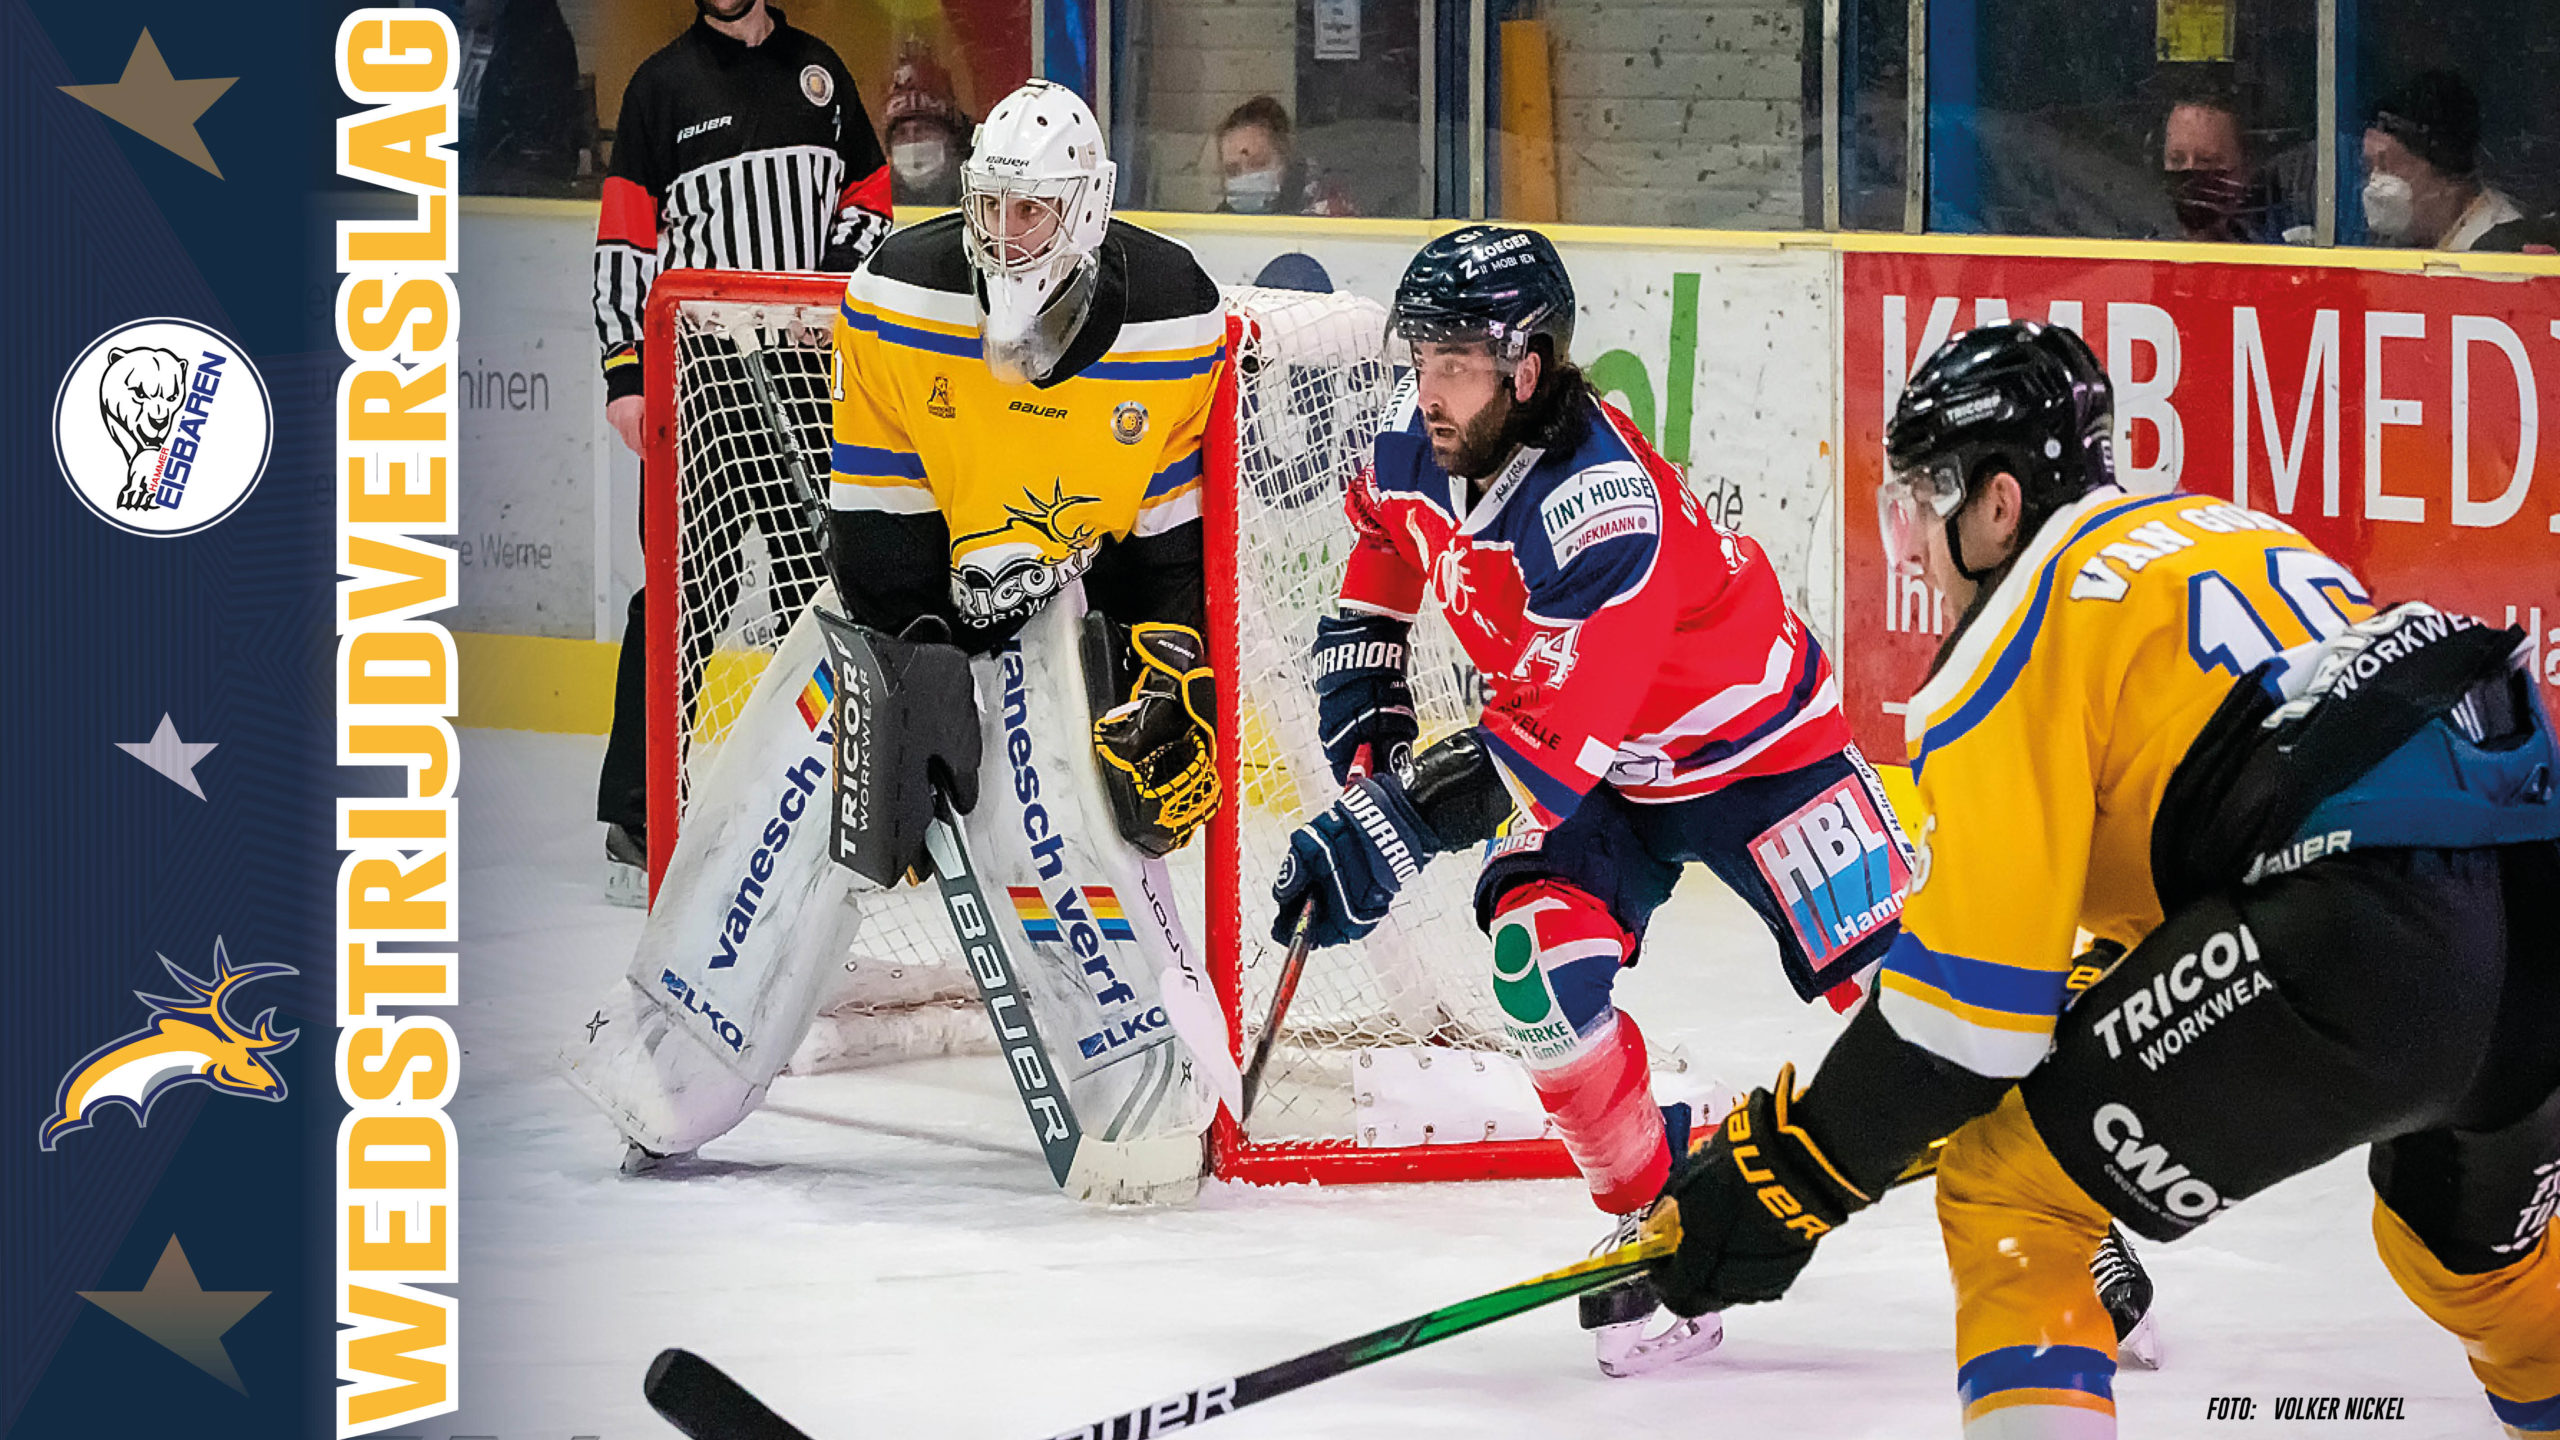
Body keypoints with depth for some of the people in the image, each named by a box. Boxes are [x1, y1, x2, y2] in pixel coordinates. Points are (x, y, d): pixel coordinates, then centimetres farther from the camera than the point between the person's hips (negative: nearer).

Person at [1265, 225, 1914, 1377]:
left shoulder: (1605, 506, -37)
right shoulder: (1417, 439, -14)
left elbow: (1554, 737, -39)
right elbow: (1385, 557, 10)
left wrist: (1392, 829, -41)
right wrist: (1362, 711, -1)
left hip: (1745, 738, -6)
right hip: (1593, 761, 6)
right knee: (1541, 967, -18)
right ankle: (1655, 1214, 1)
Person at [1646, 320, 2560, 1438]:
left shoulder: (2026, 622, 4)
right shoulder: (2220, 531, 28)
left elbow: (1974, 979, -2)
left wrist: (1801, 1165, 5)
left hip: (2361, 939, -9)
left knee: (2011, 1198, 3)